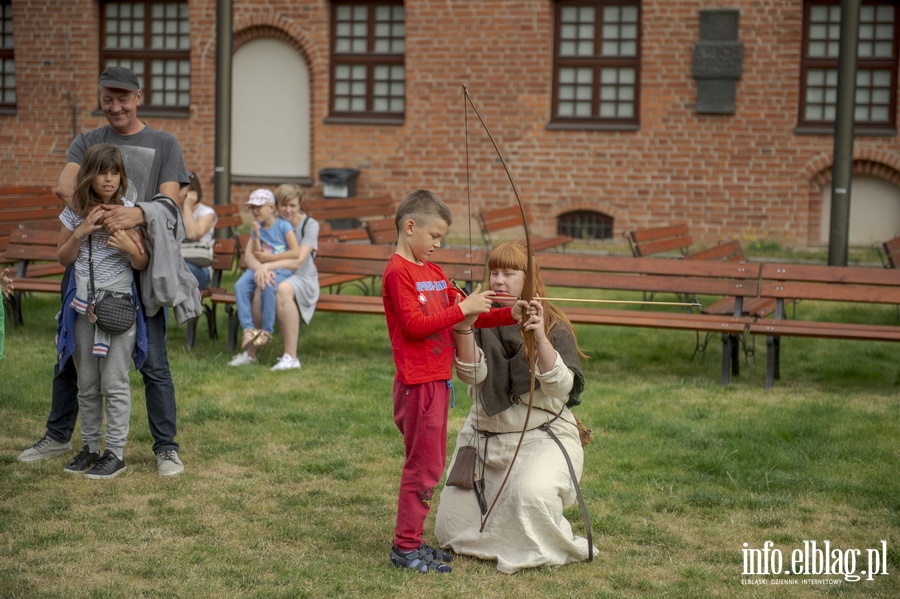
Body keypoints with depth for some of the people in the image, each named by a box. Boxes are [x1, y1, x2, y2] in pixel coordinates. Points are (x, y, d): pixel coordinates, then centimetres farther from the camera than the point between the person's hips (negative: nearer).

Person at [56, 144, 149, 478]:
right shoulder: (75, 212, 3)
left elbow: (142, 265, -1)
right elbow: (63, 259, 7)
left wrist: (132, 249, -22)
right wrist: (80, 232, -9)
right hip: (83, 306, 3)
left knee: (114, 383, -2)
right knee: (87, 384, 11)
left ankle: (116, 453, 4)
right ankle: (90, 448, 21)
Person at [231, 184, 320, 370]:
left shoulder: (310, 225, -5)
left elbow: (298, 261, -18)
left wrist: (268, 265, -31)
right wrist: (262, 269, -32)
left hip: (302, 279, -2)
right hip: (273, 276, 3)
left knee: (283, 289, -39)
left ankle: (291, 357, -37)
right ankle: (250, 352, -20)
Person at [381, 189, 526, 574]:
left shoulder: (432, 272, 15)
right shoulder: (398, 272, -12)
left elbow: (467, 315, 14)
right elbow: (414, 325, -20)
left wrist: (509, 315, 1)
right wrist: (463, 308, -20)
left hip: (438, 379, 9)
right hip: (418, 382, -9)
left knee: (431, 463, 15)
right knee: (423, 465, -4)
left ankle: (412, 541, 24)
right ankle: (405, 547, 5)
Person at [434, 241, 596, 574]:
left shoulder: (553, 324, -10)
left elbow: (561, 389, -21)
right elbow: (473, 375, -15)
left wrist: (540, 339, -34)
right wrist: (463, 328, -30)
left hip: (541, 436, -4)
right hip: (484, 434, 4)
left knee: (533, 492, -37)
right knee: (450, 530, 4)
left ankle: (552, 551, -7)